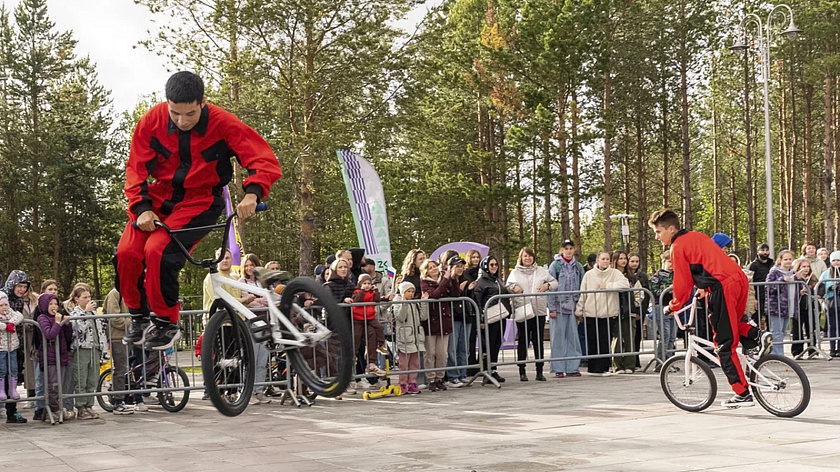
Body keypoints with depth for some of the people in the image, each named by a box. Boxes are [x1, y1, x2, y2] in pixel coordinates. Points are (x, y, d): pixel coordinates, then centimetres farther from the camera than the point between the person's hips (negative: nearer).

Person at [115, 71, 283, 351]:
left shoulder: (222, 123, -19)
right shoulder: (152, 121, -12)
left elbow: (265, 161, -21)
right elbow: (136, 167, -5)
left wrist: (252, 193, -40)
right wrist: (142, 208, -20)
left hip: (200, 202, -3)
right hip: (160, 196, 4)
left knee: (158, 250, -27)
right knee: (127, 252, -17)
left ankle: (167, 324, -8)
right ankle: (138, 316, 8)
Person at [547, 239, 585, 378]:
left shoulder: (578, 267, 10)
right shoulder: (555, 265, 0)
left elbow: (582, 288, 11)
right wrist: (552, 308, -10)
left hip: (573, 307, 3)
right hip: (559, 306, -3)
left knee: (573, 338, 3)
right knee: (558, 338, -2)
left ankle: (572, 368, 7)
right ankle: (558, 369, 2)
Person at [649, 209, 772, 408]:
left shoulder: (678, 247, -2)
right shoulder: (696, 236, 23)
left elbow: (682, 283, -2)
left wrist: (673, 307, 12)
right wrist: (704, 288, 44)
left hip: (723, 287, -9)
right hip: (740, 280, 9)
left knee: (725, 345, -1)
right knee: (732, 324, 33)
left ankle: (742, 394, 1)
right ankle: (758, 334, 6)